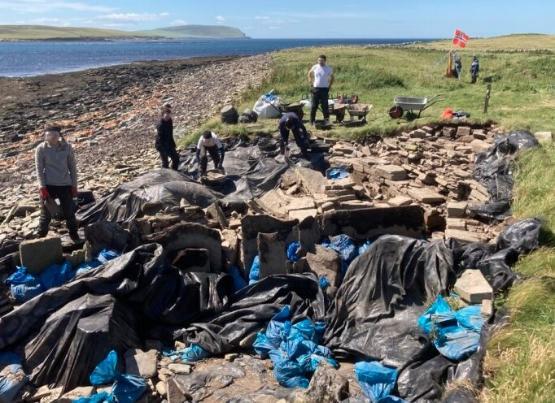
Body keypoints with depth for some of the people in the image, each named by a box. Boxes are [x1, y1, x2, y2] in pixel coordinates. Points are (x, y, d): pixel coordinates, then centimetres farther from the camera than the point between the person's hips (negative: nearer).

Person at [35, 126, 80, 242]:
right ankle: (41, 237, 17)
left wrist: (74, 185, 2)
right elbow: (39, 169, -6)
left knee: (69, 212, 8)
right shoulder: (41, 149, -7)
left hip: (65, 185, 2)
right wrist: (42, 187, -12)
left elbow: (72, 167, 3)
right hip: (49, 185, -1)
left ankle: (74, 235, 24)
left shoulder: (67, 147, -3)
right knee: (46, 214, 3)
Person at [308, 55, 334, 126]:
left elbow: (332, 78, 15)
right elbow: (310, 73, 18)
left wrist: (329, 85, 4)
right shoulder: (315, 67, 3)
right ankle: (312, 121, 9)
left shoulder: (329, 69, 2)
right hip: (316, 88, 1)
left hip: (325, 89, -1)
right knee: (314, 105, 3)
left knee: (325, 105, -1)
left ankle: (326, 120, 7)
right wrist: (311, 82, 7)